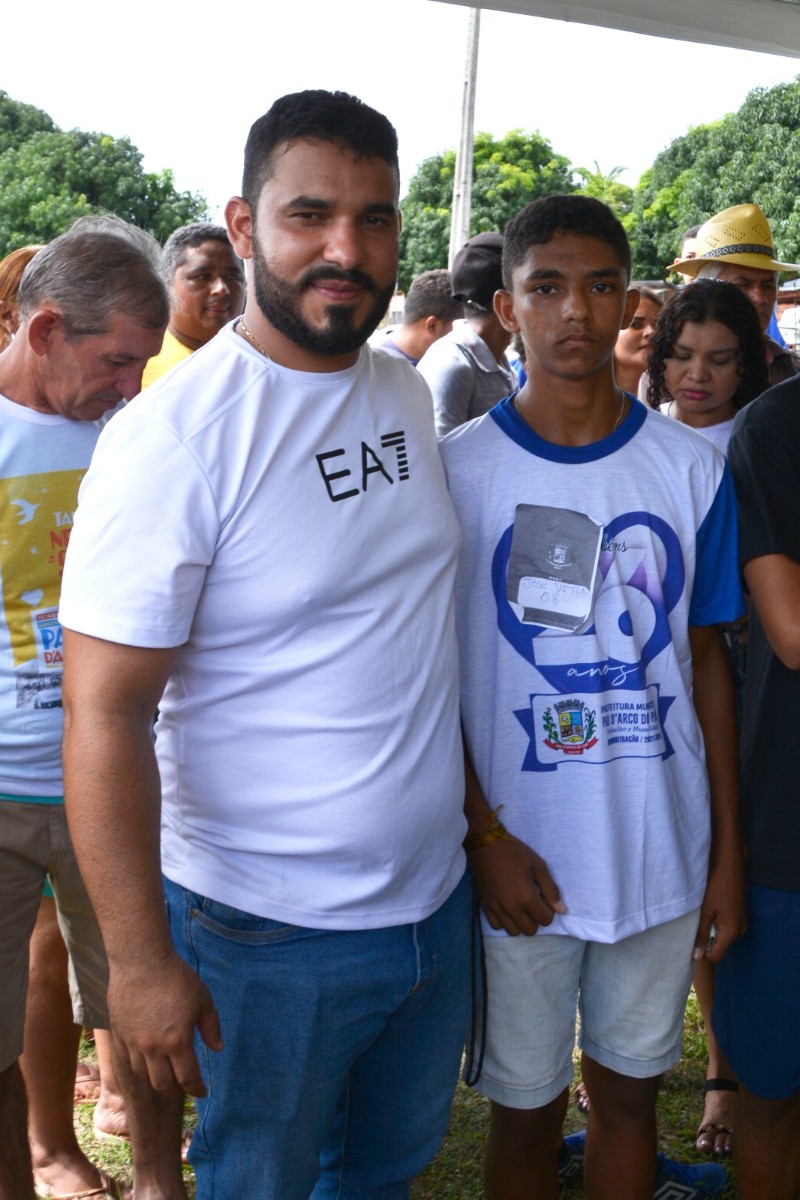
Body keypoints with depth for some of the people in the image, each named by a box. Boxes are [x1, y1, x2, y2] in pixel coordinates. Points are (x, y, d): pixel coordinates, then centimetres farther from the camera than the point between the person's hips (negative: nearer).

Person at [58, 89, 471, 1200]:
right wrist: (141, 959, -21)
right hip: (271, 938, -6)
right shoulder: (175, 436, -20)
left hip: (437, 897, 7)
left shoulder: (407, 393, 3)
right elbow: (105, 712, -21)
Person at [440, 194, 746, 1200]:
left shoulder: (691, 468, -1)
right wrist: (486, 839, -12)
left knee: (629, 1089, 19)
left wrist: (728, 850, 3)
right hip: (521, 858, -2)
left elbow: (706, 658, 5)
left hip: (665, 852, 2)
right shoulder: (456, 468, -8)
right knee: (525, 1109, 14)